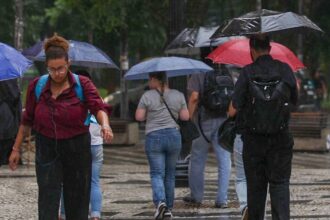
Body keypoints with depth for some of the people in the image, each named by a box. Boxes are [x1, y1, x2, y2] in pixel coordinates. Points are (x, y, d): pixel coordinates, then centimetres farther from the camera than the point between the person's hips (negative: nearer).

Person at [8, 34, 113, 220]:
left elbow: (98, 107, -21)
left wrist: (105, 124, -43)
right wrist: (16, 149, 9)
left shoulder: (83, 85, -6)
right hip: (47, 149, 0)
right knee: (48, 199, -9)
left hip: (77, 148, 0)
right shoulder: (37, 87, -1)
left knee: (77, 200, 8)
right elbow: (27, 120, 8)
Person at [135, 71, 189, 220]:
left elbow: (139, 117, -5)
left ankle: (160, 202, -25)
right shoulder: (178, 95, 4)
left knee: (157, 174, -2)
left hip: (154, 137, -3)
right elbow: (185, 117, 4)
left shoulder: (147, 96, -5)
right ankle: (168, 208, 16)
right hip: (174, 136, 3)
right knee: (170, 174, 12)